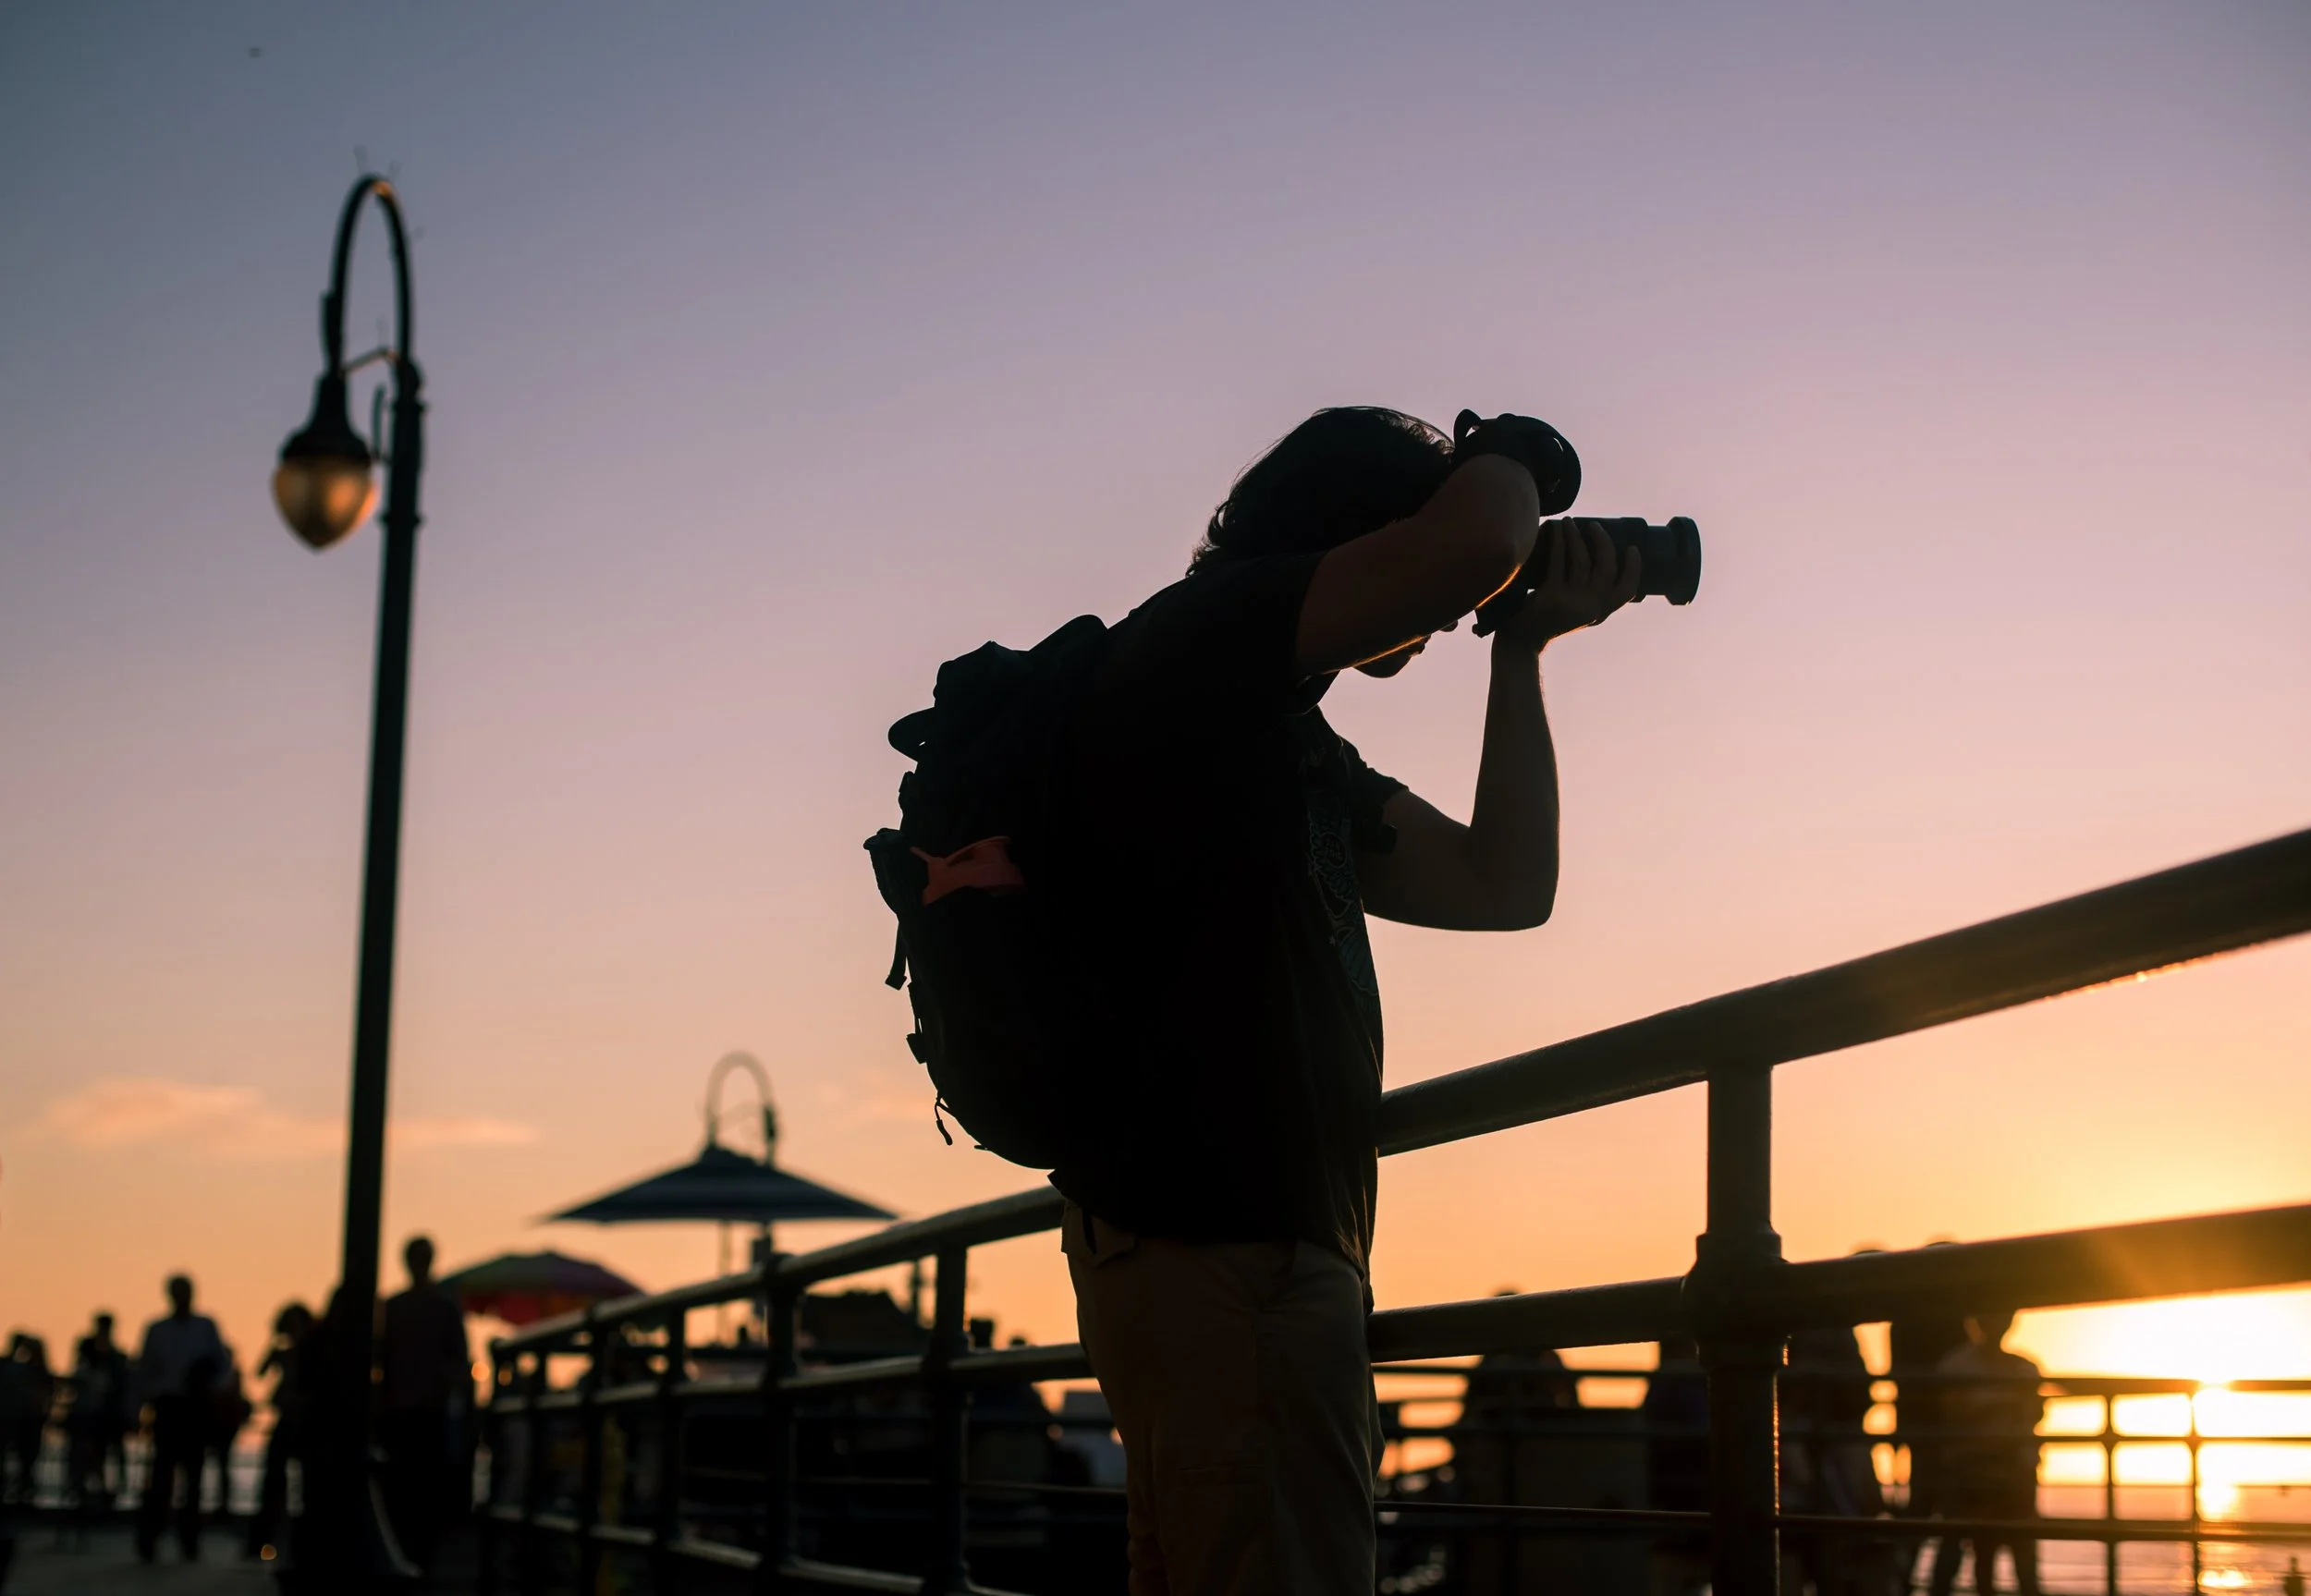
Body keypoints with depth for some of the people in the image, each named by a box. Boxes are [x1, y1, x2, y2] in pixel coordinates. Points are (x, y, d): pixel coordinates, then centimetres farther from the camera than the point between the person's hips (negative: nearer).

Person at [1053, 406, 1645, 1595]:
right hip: (1221, 1243, -11)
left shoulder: (1290, 743, 24)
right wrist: (1512, 450, 2)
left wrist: (1523, 647, 20)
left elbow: (1501, 887, 21)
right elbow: (1472, 544, -21)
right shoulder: (1194, 640, -7)